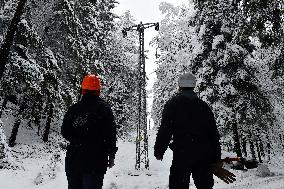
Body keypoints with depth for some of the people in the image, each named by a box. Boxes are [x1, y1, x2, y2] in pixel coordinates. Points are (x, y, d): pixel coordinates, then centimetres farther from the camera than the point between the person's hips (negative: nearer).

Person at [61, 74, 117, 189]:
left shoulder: (73, 109, 4)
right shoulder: (104, 108, -6)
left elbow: (64, 132, 5)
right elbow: (111, 134, -8)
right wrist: (111, 155, 1)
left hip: (73, 160, 4)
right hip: (95, 162, -4)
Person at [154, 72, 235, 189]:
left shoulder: (173, 103, -2)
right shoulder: (204, 106, 11)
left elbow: (165, 129, -10)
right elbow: (214, 134, 10)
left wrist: (158, 151, 1)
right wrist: (216, 160, 15)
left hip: (182, 154, -4)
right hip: (204, 156, 5)